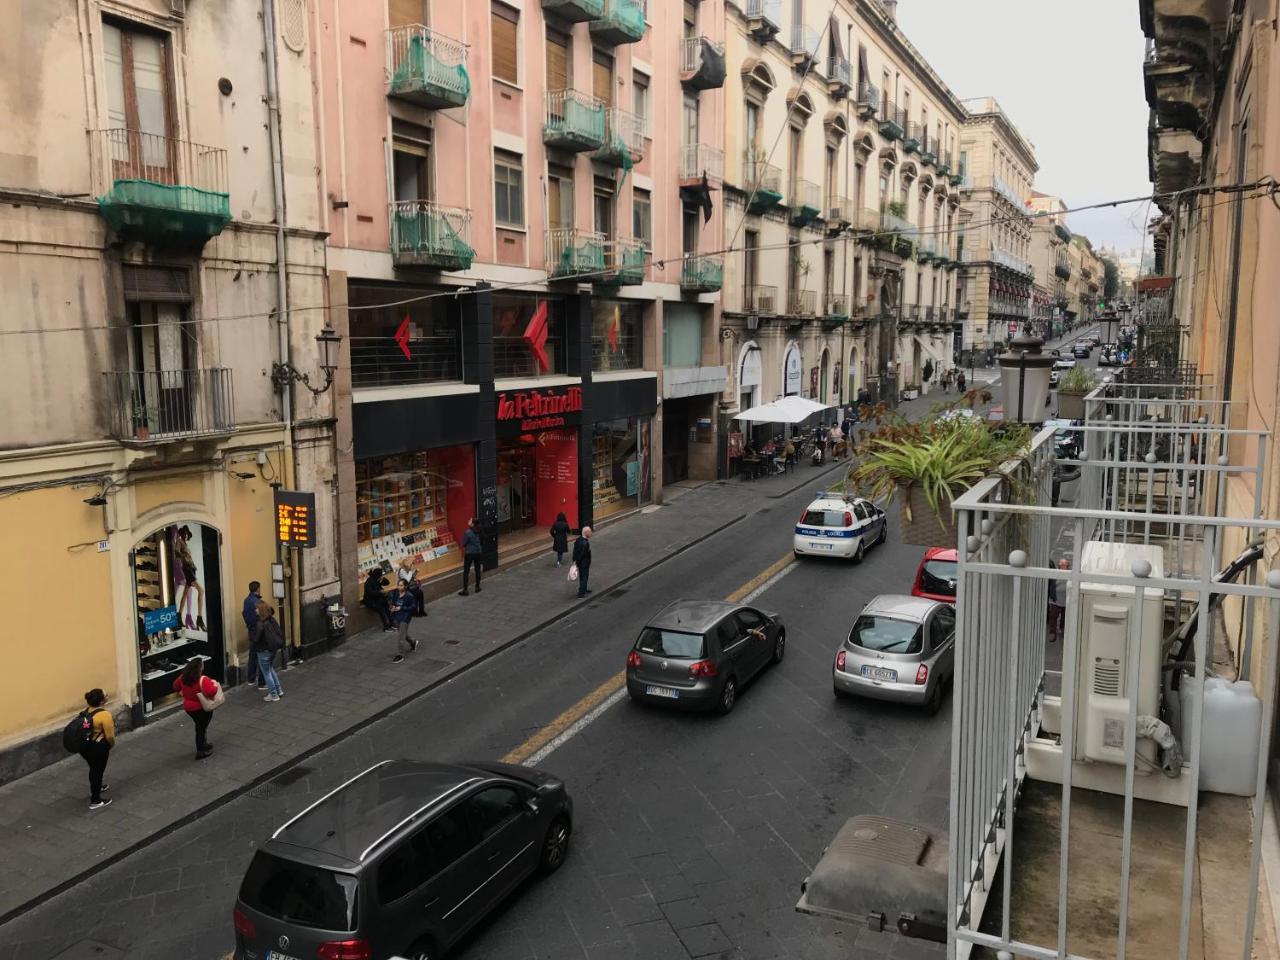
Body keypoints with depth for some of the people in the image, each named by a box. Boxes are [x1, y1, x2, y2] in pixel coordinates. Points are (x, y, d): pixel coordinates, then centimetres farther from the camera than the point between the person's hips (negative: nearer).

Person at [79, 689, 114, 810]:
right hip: (97, 747, -9)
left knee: (94, 768, 28)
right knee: (98, 770, 5)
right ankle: (95, 801, 13)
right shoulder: (105, 715, -25)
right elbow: (110, 736, -19)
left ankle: (95, 788, 48)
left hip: (84, 746, 9)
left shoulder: (87, 710, 2)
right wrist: (112, 745, -1)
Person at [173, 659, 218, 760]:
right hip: (202, 708, -7)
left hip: (188, 707, 7)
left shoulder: (183, 677, -7)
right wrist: (215, 685, -21)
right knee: (201, 728, 9)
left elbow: (175, 686, 11)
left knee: (199, 726, 25)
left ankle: (204, 744, 40)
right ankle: (200, 751, 18)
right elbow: (211, 691, -40)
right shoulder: (202, 680, -29)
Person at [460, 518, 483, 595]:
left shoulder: (468, 532, -19)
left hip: (469, 553, -5)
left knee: (466, 572, 2)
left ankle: (465, 590, 3)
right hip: (478, 552, 5)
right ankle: (477, 587, 25)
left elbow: (464, 544, -11)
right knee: (477, 570, 17)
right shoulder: (480, 532, -4)